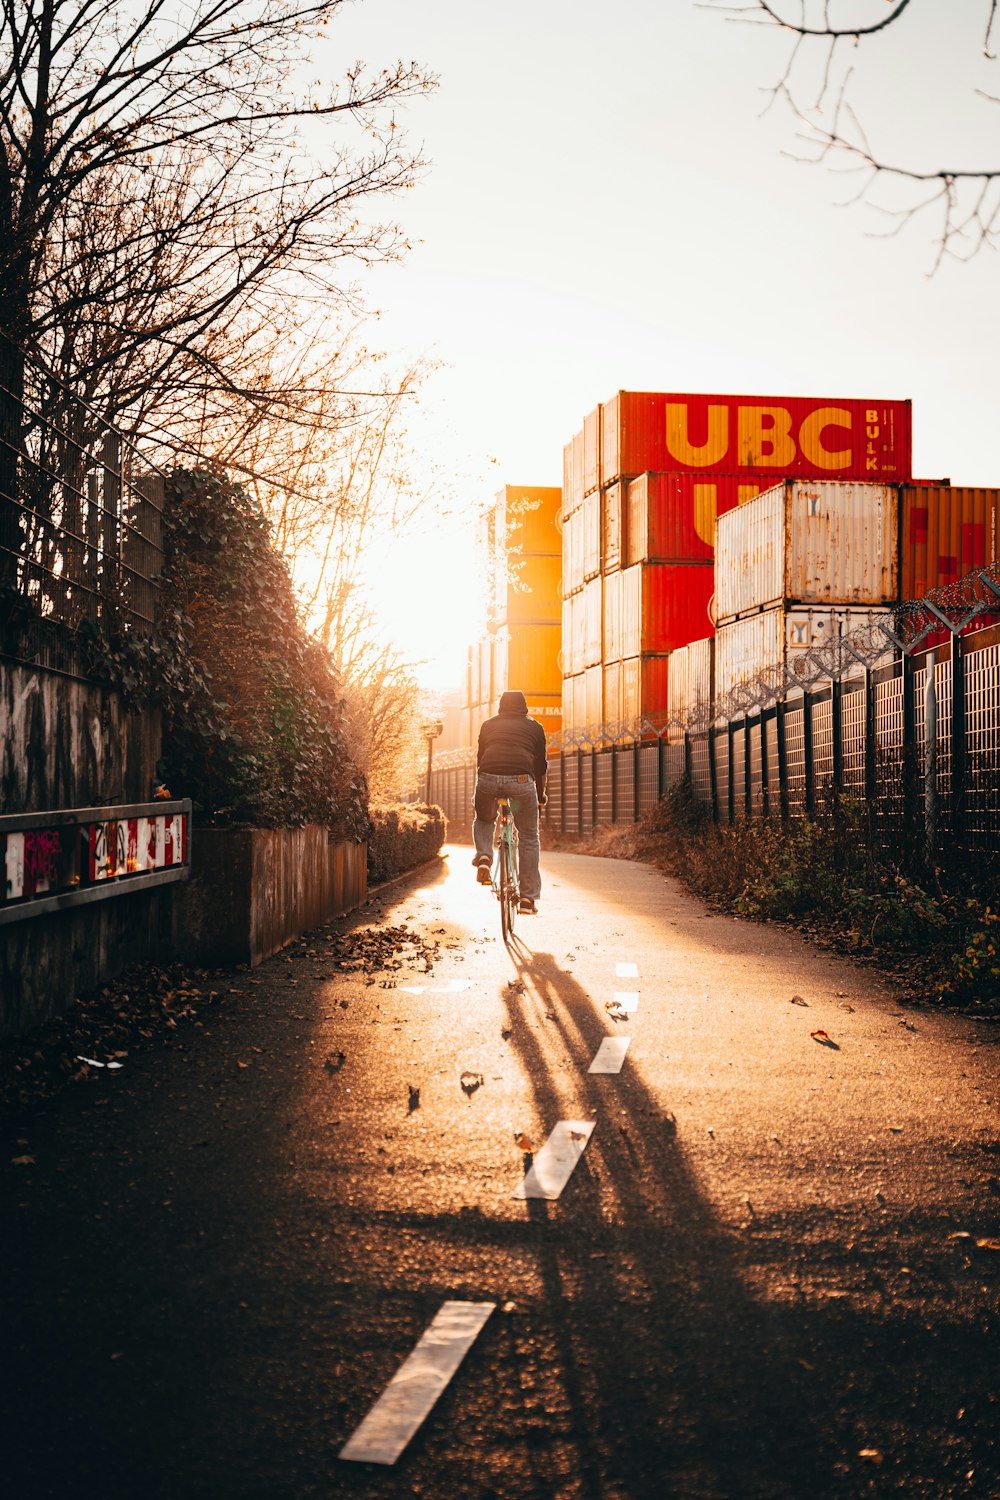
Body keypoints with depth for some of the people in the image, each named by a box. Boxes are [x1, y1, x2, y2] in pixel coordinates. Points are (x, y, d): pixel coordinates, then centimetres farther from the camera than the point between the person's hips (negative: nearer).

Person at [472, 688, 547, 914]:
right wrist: (541, 795, 33)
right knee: (529, 838, 11)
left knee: (483, 820, 30)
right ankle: (528, 897, 8)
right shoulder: (534, 727, 22)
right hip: (521, 780, -1)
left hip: (488, 778, 1)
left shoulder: (489, 725, 26)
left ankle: (483, 856, 0)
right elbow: (540, 765, 22)